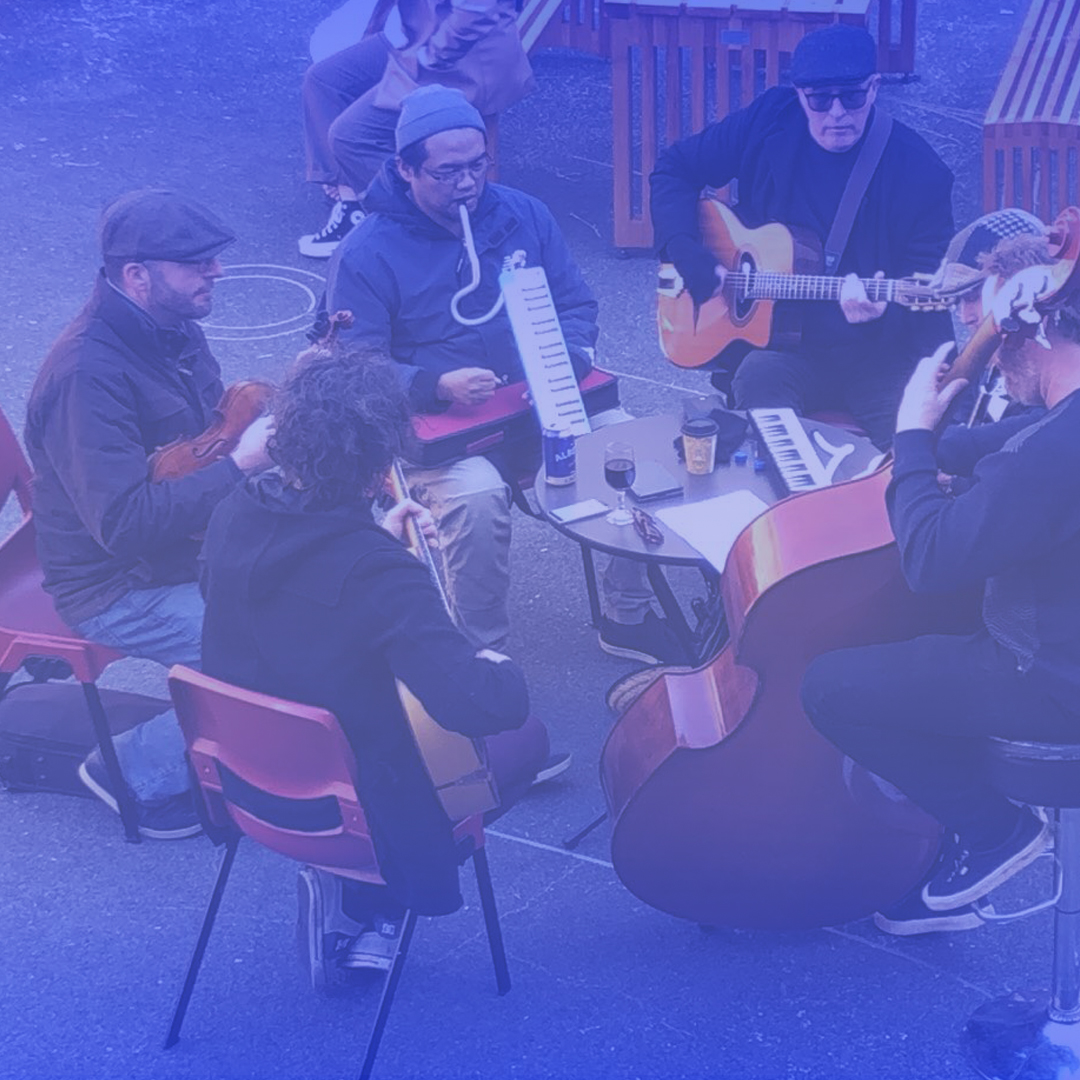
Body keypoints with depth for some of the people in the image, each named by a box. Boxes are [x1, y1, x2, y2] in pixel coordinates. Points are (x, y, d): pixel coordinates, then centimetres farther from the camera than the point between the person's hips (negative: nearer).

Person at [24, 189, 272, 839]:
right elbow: (125, 525, -31)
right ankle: (138, 771, 0)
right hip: (120, 586, -9)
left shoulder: (173, 329, 2)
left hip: (193, 539, 9)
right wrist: (242, 463, -30)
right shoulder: (85, 374, -27)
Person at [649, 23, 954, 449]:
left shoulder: (918, 170, -8)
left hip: (882, 349, -1)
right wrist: (689, 256, -6)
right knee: (758, 382, -32)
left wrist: (880, 308, -31)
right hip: (780, 342, 2)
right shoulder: (768, 123, -1)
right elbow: (674, 170, 9)